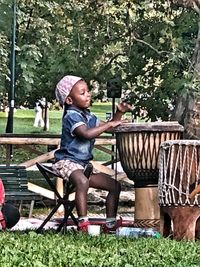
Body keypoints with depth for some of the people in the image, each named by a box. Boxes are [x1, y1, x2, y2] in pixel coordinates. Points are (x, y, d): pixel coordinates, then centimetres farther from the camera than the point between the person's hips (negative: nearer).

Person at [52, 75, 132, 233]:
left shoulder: (89, 116, 13)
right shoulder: (72, 116, -16)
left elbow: (108, 128, 21)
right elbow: (87, 134, -33)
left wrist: (119, 113, 5)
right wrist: (110, 124, -26)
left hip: (85, 164, 10)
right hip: (67, 162, -10)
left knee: (115, 186, 9)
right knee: (82, 181, -42)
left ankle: (111, 224, 15)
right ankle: (83, 224, -40)